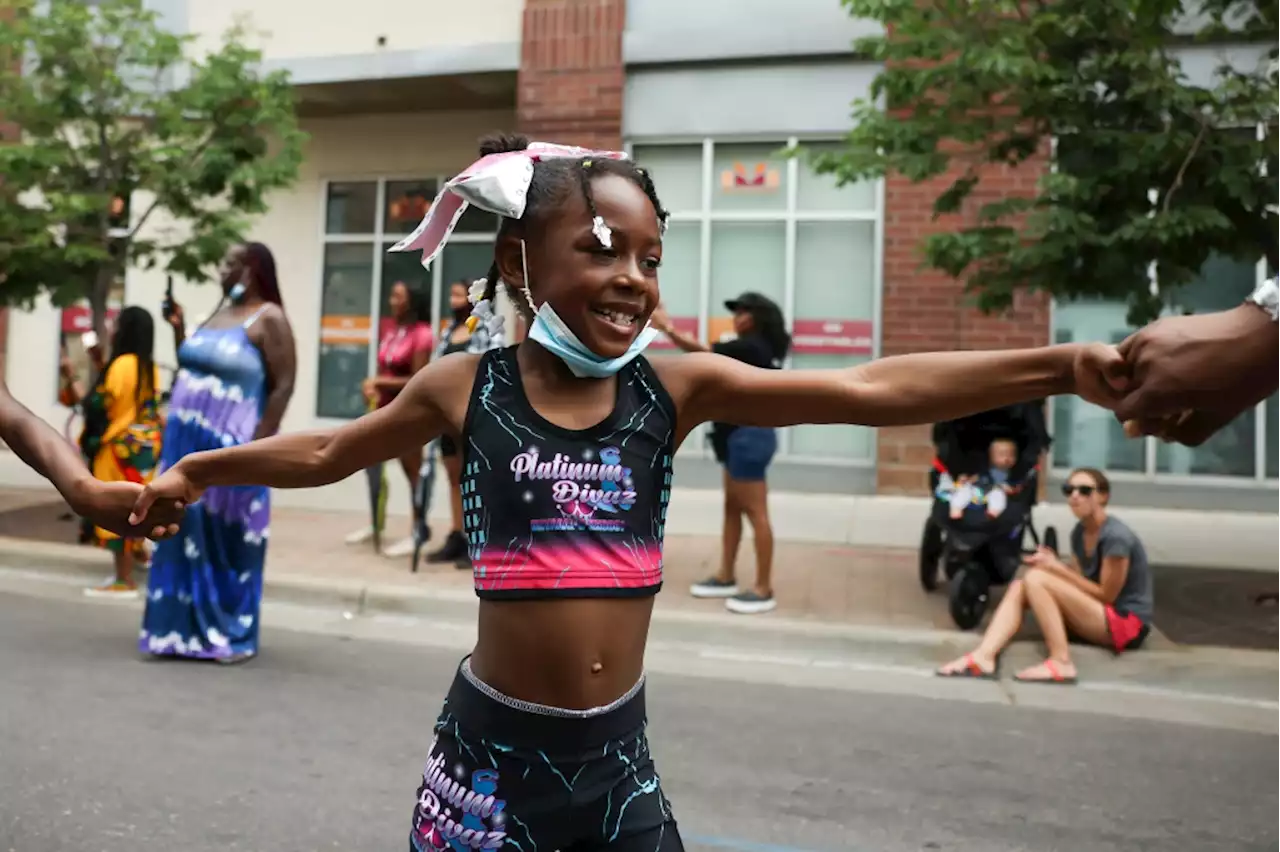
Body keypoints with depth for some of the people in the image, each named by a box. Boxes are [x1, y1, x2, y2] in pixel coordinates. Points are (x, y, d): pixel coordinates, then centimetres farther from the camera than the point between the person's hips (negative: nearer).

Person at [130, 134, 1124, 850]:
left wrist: (1060, 366, -20)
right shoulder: (465, 389, -8)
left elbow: (874, 390, -14)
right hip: (490, 748, -1)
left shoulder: (676, 388, -7)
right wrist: (199, 468, 18)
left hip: (617, 753, 1)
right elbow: (327, 453, 11)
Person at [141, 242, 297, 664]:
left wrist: (258, 446, -20)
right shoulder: (218, 312, 15)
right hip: (187, 443, 8)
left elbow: (283, 386, -15)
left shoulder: (268, 319, -9)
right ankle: (186, 626, 22)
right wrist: (178, 329, 12)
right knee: (187, 535, 11)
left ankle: (233, 633, 11)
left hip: (227, 447, -8)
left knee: (227, 541, 0)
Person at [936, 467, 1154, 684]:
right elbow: (1080, 583, 8)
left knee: (1036, 579, -22)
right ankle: (984, 657, -26)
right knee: (1018, 587, -6)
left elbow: (1107, 595, -16)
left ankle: (1061, 664, -23)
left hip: (1126, 623, -9)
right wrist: (1052, 565, -12)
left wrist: (1056, 567, -14)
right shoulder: (1079, 532, 8)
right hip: (1098, 616, 9)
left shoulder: (1116, 536, -18)